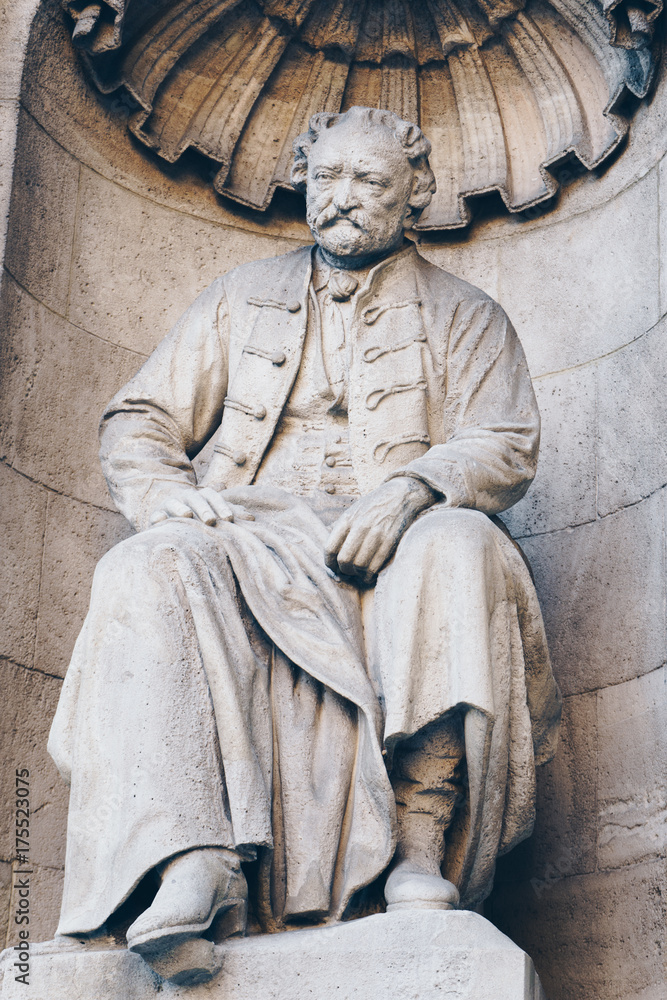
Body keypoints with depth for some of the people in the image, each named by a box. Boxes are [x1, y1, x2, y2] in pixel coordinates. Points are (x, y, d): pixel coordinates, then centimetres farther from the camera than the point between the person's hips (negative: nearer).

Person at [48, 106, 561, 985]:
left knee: (460, 546, -36)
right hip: (245, 537, 2)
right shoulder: (241, 299, 25)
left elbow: (506, 446, 3)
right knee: (156, 569, -32)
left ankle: (421, 850, -37)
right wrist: (162, 490, -5)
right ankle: (196, 864, -46)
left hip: (393, 549, -1)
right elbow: (139, 419, 19)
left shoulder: (464, 316, 19)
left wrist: (410, 492, -19)